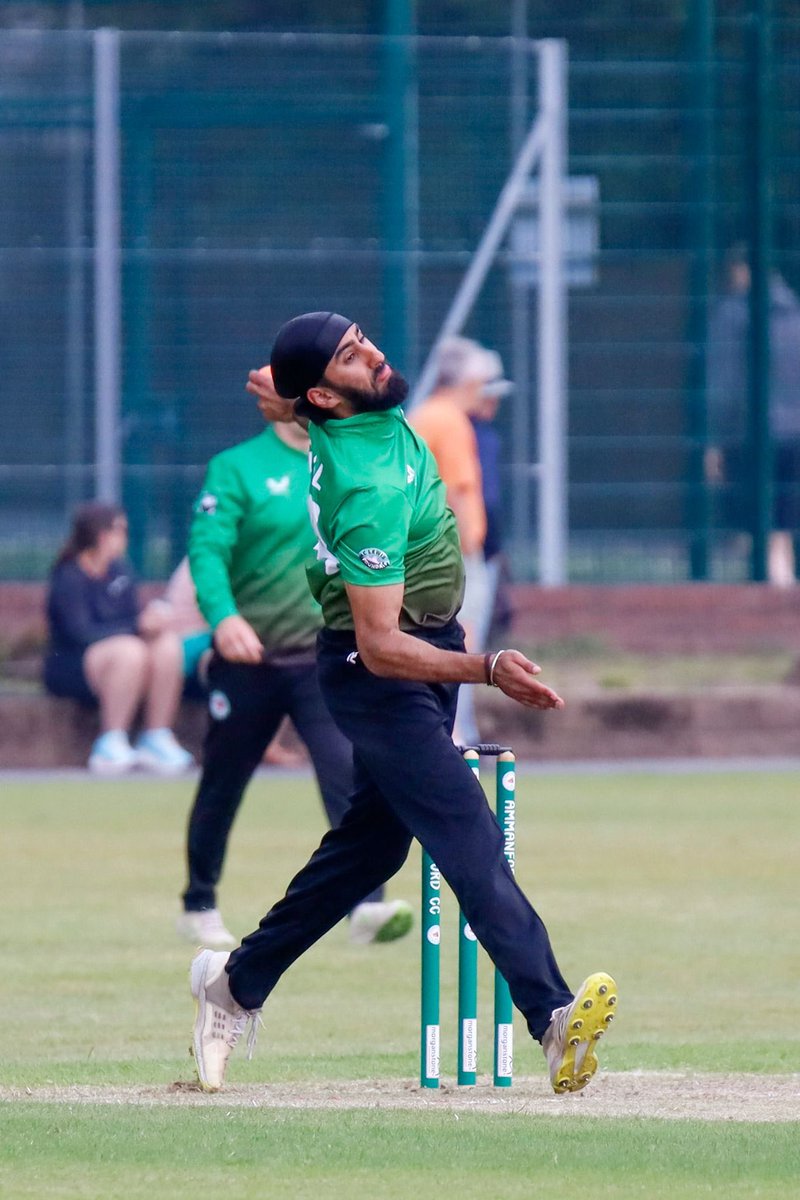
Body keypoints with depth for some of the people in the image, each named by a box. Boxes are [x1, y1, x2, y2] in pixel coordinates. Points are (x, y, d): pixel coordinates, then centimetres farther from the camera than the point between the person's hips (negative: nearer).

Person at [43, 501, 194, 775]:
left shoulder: (119, 570, 9)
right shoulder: (69, 577, -12)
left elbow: (133, 616, 8)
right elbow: (81, 633, -21)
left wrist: (150, 621, -17)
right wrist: (137, 626, -25)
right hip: (70, 667, -7)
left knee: (168, 645, -18)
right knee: (129, 650, -34)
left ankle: (156, 737, -17)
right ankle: (110, 744, -31)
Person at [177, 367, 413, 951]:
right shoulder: (237, 468, -7)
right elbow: (207, 549, -18)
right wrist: (222, 615, -35)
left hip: (325, 657, 2)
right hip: (249, 658, -2)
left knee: (349, 771, -17)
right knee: (222, 786, 12)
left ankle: (367, 906, -25)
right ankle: (199, 906, 30)